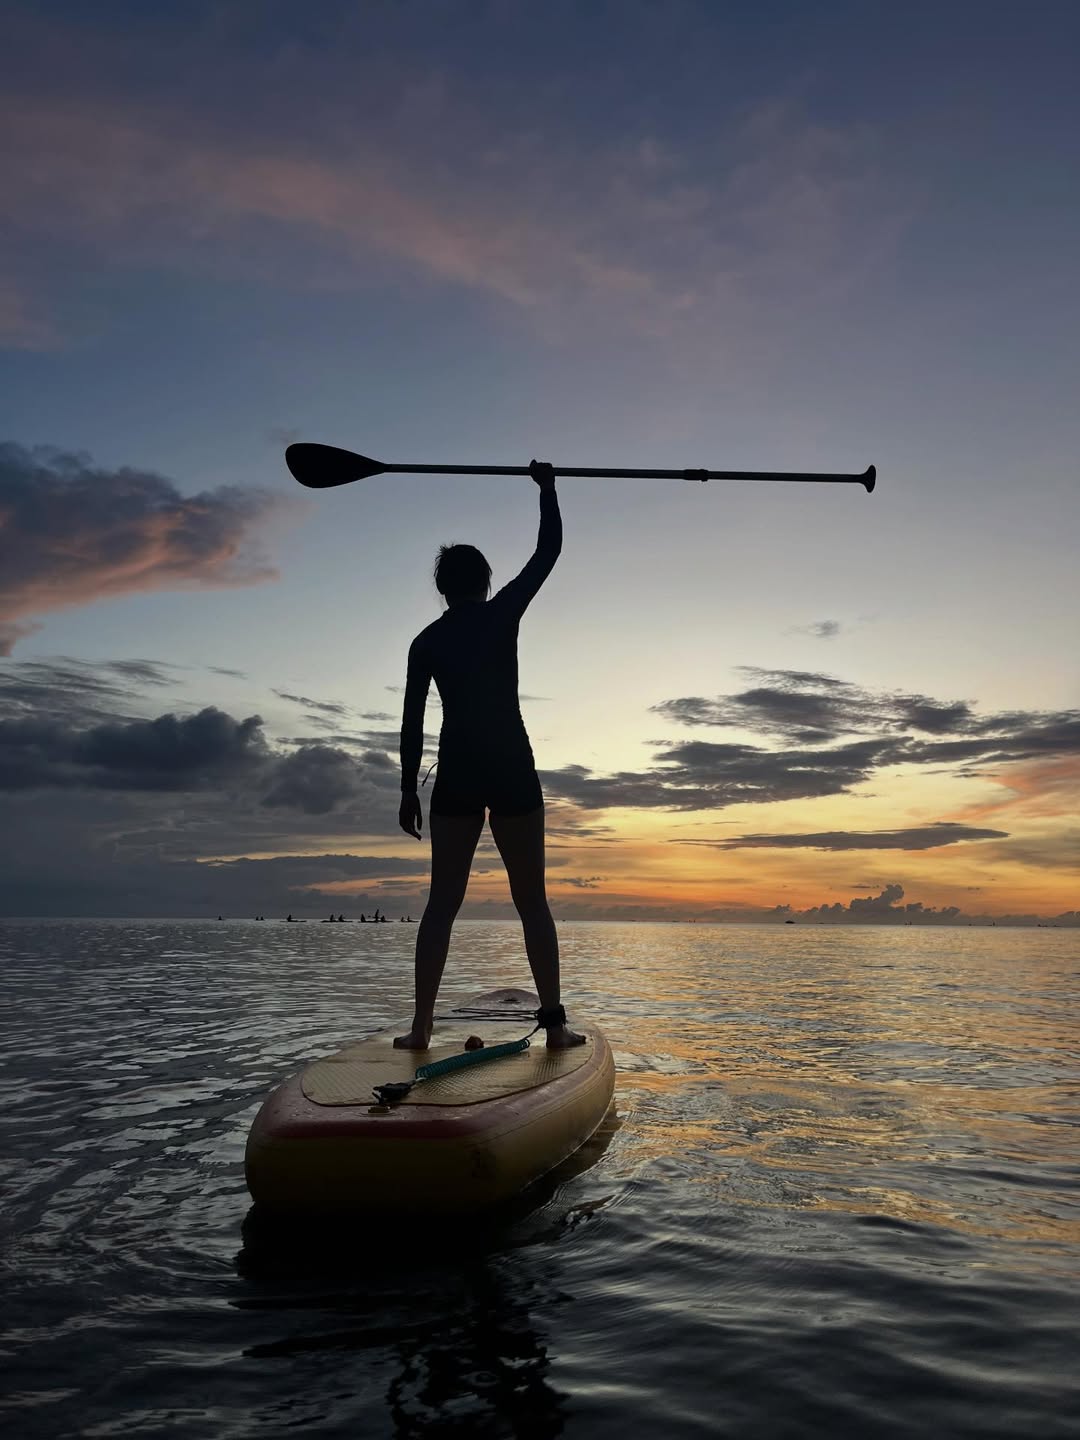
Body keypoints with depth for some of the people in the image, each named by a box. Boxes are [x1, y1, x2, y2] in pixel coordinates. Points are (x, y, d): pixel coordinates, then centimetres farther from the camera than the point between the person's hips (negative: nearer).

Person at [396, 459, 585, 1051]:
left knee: (442, 901, 6)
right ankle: (554, 1021, 3)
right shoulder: (503, 613, 2)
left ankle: (421, 1025, 2)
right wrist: (546, 488, 22)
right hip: (512, 772, -2)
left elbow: (413, 722, 5)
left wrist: (408, 788, 9)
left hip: (455, 776, 2)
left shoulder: (425, 642, 8)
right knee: (532, 901, 3)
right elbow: (548, 550, 11)